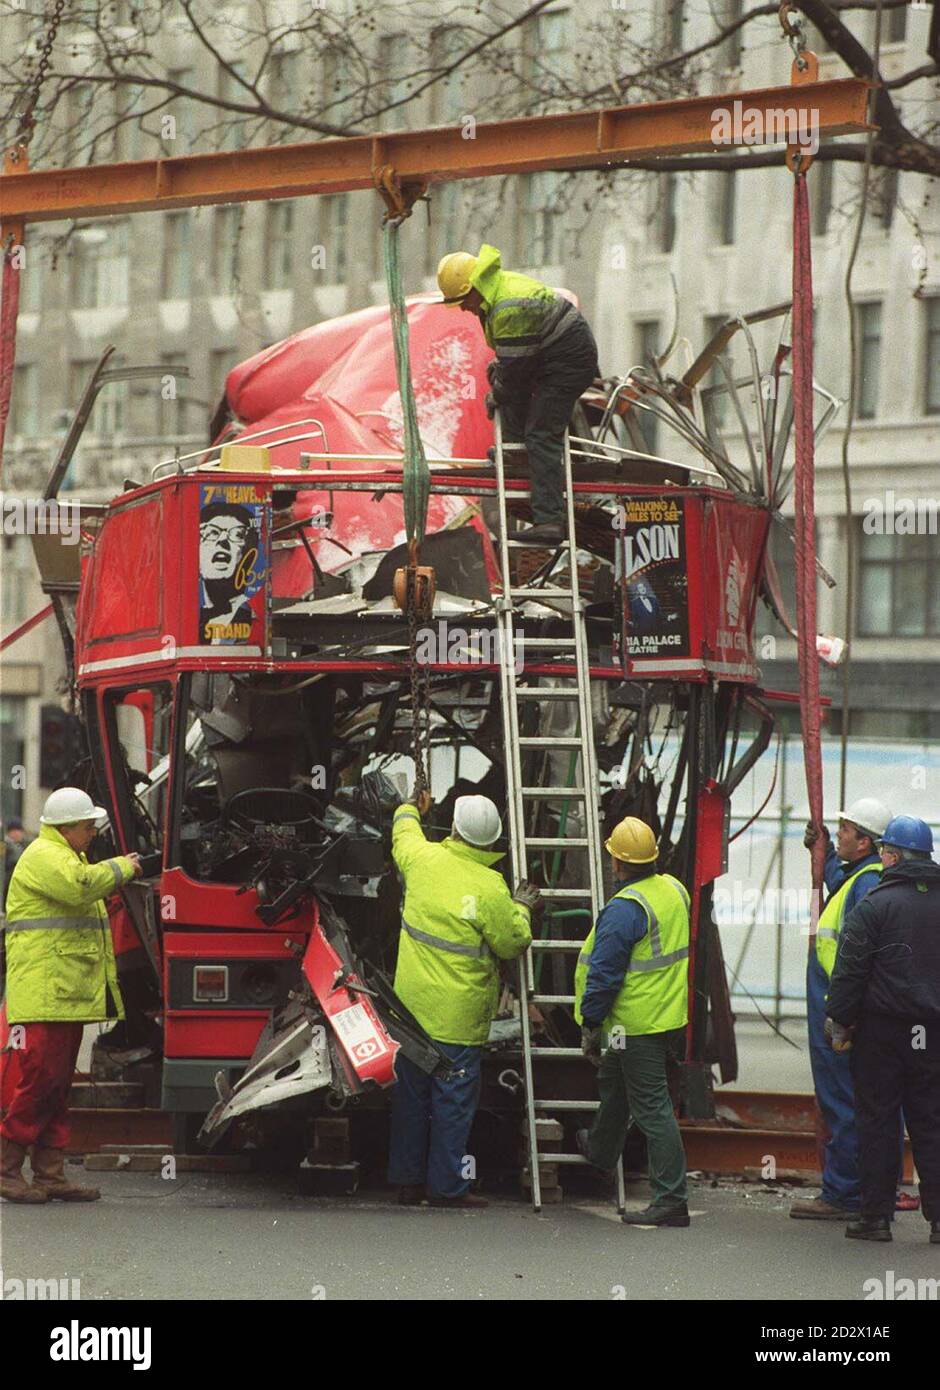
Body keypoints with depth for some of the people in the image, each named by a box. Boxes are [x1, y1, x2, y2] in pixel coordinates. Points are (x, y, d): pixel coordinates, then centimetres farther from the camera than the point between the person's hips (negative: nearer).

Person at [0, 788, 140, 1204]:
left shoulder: (66, 856, 24)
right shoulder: (44, 857, -11)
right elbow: (80, 885, -29)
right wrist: (122, 868, -14)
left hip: (69, 994, 11)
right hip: (42, 993, -11)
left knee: (57, 1087, 9)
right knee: (36, 1080, -11)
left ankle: (50, 1173, 11)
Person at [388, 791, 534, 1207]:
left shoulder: (423, 859, -5)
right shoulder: (490, 889, -19)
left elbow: (403, 835, 21)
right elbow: (514, 943, -7)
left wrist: (411, 810, 42)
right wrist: (521, 908, 11)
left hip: (413, 1003, 5)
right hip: (457, 1014, -5)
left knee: (412, 1094, 14)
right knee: (453, 1100, 3)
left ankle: (407, 1181, 21)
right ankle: (446, 1186, 7)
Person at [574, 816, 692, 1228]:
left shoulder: (624, 909, -22)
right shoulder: (674, 889, 4)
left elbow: (604, 974, -19)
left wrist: (589, 1026, -10)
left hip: (638, 1024, -10)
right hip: (669, 1014, 10)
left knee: (651, 1108, -7)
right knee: (613, 1082, 31)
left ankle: (671, 1201, -7)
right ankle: (601, 1150, 53)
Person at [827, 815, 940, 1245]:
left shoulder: (874, 905, -10)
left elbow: (850, 972, -10)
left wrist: (839, 1023, -2)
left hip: (882, 1030, -4)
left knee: (877, 1121, 2)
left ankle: (876, 1216, 4)